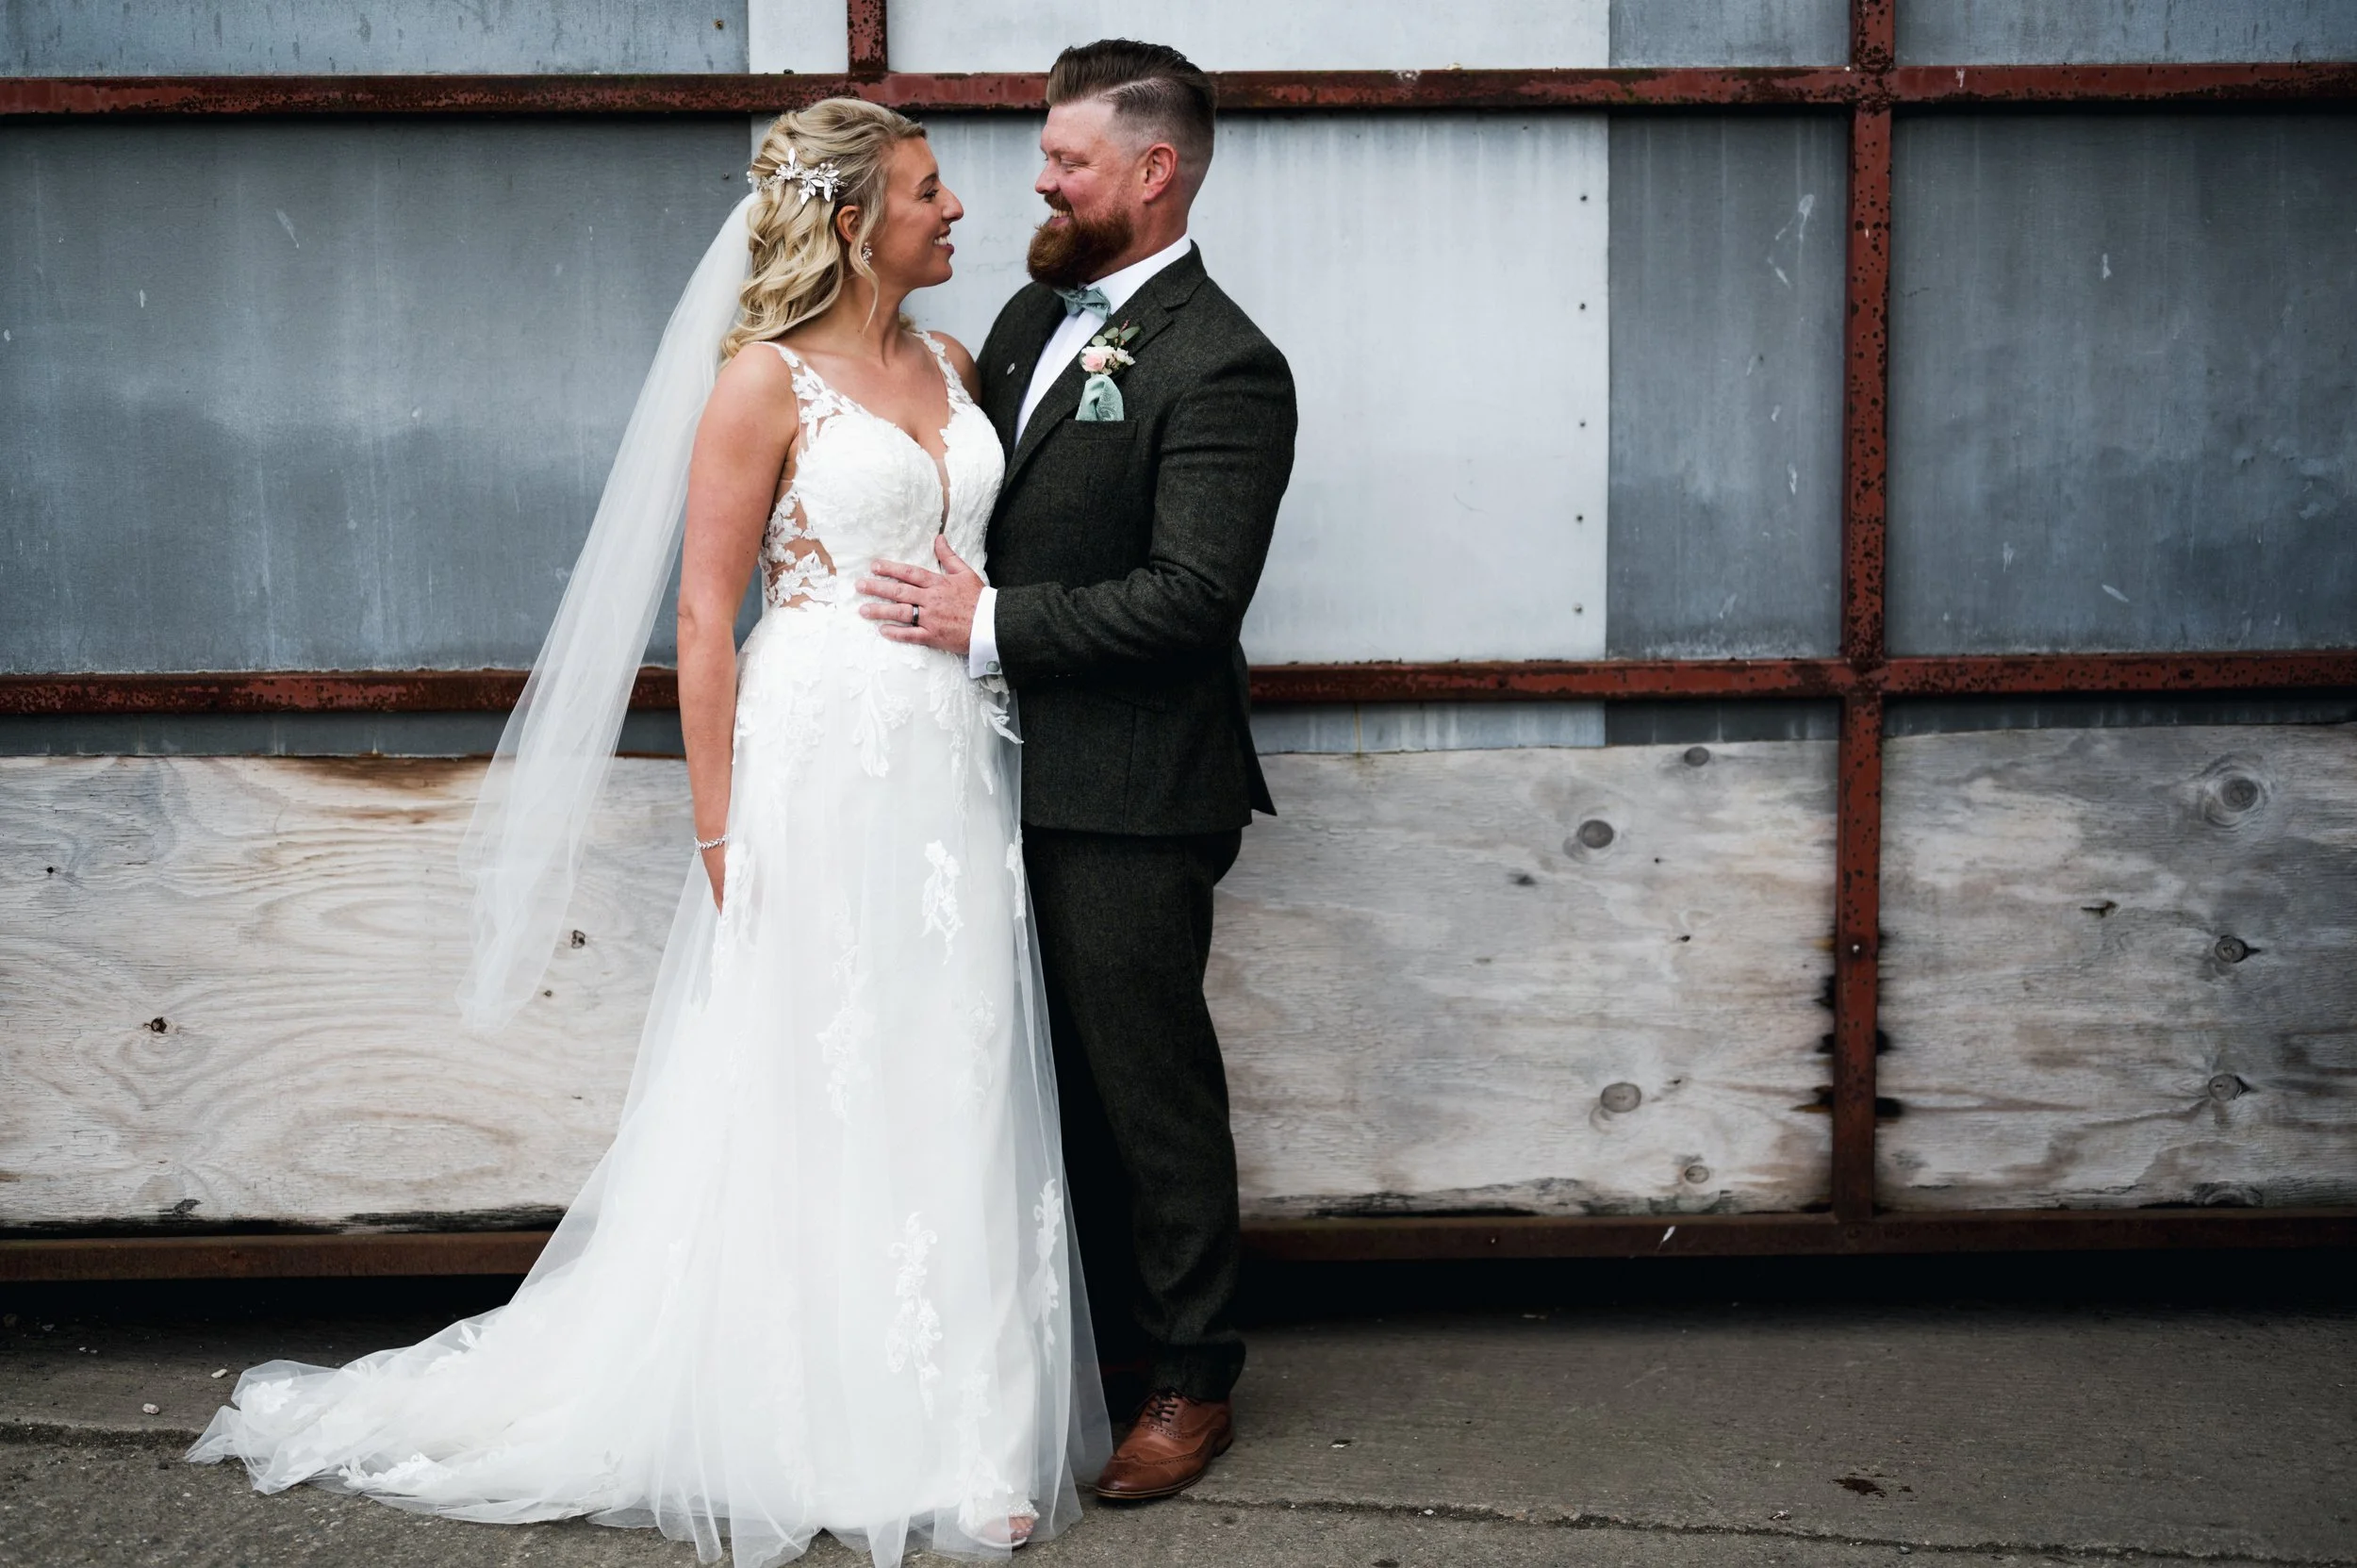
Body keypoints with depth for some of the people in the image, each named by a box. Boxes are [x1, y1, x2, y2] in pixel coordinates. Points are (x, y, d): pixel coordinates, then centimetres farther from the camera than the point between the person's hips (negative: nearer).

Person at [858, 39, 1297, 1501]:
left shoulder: (1222, 367, -15)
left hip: (1130, 795, -8)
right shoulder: (1032, 316, 12)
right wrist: (940, 601, 4)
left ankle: (1192, 1378, 19)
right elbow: (968, 496, 22)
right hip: (1021, 772, 8)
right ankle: (1085, 1337, 32)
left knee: (1151, 1087, 3)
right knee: (1066, 1076, 17)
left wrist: (993, 626, -19)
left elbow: (1193, 597, -22)